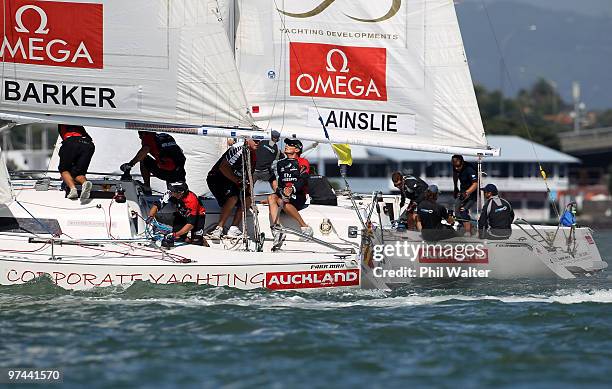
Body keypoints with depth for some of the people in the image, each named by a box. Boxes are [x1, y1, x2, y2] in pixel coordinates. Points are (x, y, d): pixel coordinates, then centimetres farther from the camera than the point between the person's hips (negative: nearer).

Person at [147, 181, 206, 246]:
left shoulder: (191, 201, -38)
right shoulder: (171, 194, -27)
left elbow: (190, 224, -38)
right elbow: (157, 204, -22)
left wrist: (175, 235, -44)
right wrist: (150, 216, -41)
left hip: (197, 217, -4)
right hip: (182, 215, 4)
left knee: (196, 243, -15)